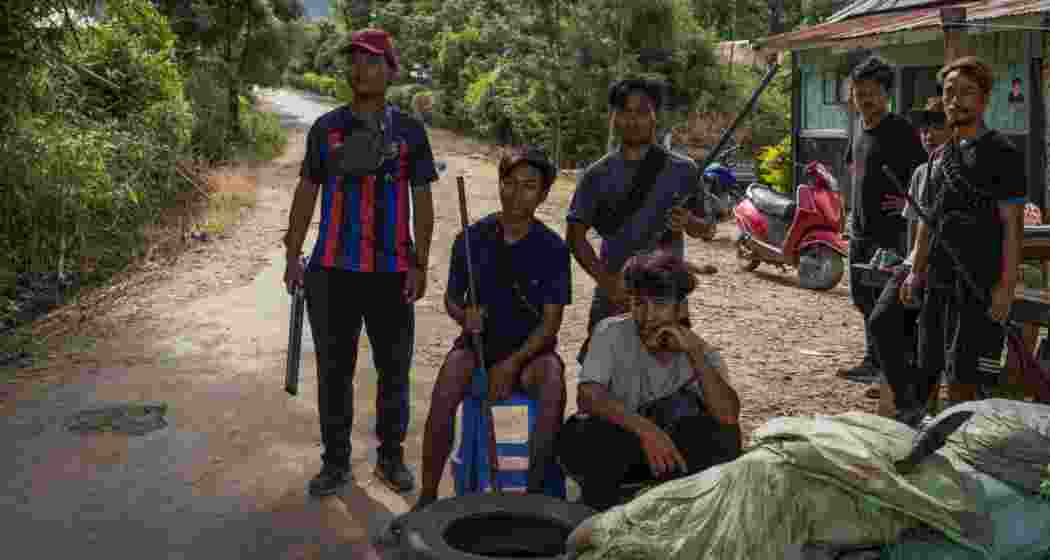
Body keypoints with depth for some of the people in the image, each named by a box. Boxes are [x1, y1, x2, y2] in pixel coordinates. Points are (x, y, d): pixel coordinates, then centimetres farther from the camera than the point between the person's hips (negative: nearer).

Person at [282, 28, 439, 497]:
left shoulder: (409, 132, 3)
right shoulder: (326, 128, 6)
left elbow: (422, 201, 3)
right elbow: (306, 193, 10)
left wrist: (419, 264, -4)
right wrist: (293, 256, 4)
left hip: (392, 272, -1)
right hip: (332, 270, 1)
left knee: (394, 369, 9)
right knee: (334, 369, 8)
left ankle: (391, 456, 26)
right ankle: (336, 461, 22)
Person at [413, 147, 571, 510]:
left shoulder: (552, 248, -6)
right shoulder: (473, 239, -2)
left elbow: (551, 321, -7)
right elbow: (451, 298, 9)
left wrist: (512, 364, -19)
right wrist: (464, 316, -15)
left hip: (531, 349, -1)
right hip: (480, 342, 1)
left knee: (553, 383, -33)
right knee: (447, 387, -30)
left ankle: (536, 488, -18)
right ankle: (428, 493, -16)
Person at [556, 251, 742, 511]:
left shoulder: (703, 354, -8)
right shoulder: (611, 333, -15)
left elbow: (729, 416, -24)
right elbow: (588, 397, -29)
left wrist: (694, 351, -30)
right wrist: (646, 429, -43)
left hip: (658, 451, 3)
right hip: (597, 444, -2)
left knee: (720, 432, -22)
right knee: (610, 433, -36)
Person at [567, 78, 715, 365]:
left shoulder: (682, 170, 1)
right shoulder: (597, 175, 4)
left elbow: (704, 229, 7)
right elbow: (575, 236, 2)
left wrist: (688, 222, -18)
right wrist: (606, 280, -11)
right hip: (613, 295, 1)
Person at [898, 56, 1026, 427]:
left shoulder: (1002, 153, -5)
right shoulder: (941, 156, 16)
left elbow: (1012, 225, -9)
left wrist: (1006, 286, -15)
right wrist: (916, 271, 15)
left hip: (982, 283, -7)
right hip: (940, 279, 7)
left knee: (966, 374, -4)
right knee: (930, 364, 11)